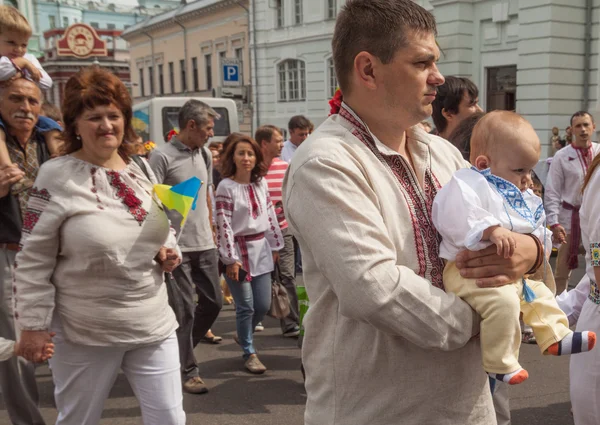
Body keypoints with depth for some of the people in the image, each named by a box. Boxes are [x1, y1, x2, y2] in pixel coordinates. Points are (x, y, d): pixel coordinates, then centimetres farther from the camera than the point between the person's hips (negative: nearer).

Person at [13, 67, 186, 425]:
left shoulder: (141, 168, 4)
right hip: (85, 334, -4)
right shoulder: (56, 176, -12)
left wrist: (170, 252, -3)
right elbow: (33, 260, -10)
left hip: (153, 325, 4)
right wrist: (33, 324, -9)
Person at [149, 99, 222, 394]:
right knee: (184, 311, 1)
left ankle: (181, 351, 34)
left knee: (213, 302, 13)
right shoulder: (162, 156, -11)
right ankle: (188, 371, 17)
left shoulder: (204, 154, 12)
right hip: (177, 247, -7)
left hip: (205, 245, 7)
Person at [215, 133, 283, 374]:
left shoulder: (261, 183, 6)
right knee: (246, 306, 1)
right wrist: (230, 259, -16)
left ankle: (244, 335, 37)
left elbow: (270, 215, 12)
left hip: (261, 249, 6)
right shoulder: (226, 187, -12)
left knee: (263, 305, 10)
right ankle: (249, 353, 19)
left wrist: (275, 245, 12)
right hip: (238, 251, -6)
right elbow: (224, 225, -15)